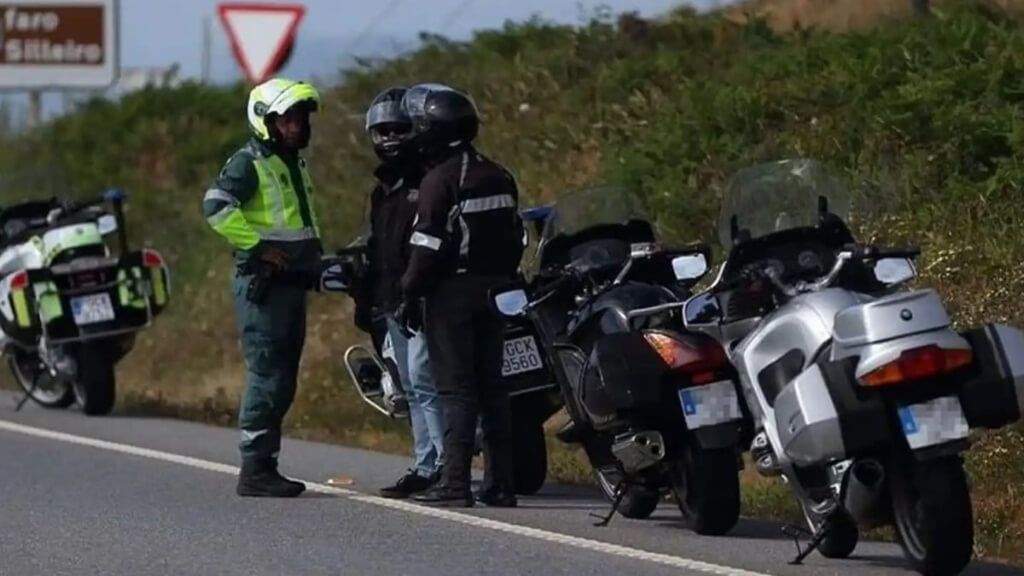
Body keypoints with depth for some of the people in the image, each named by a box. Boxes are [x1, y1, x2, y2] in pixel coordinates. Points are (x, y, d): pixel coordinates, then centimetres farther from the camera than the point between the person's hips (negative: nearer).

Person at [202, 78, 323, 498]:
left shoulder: (295, 164, 21)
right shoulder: (249, 163, -9)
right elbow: (216, 205, -24)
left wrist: (313, 258, 21)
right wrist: (257, 246, -22)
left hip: (292, 284, 9)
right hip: (262, 284, -9)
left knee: (283, 380, 9)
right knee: (268, 376, -12)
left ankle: (265, 466, 14)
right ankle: (254, 469, -11)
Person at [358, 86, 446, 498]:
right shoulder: (383, 189, 22)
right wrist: (366, 300, 24)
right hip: (393, 302, 9)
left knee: (422, 378, -16)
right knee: (412, 386, 10)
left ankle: (450, 462, -16)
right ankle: (426, 466, 13)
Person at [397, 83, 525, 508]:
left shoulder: (440, 179, -13)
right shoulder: (499, 178, 12)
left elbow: (428, 246, -17)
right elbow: (515, 238, 15)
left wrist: (410, 296, -11)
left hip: (452, 293, -7)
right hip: (494, 291, 7)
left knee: (455, 389, -7)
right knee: (491, 386, 10)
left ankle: (455, 482, -10)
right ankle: (501, 483, 10)